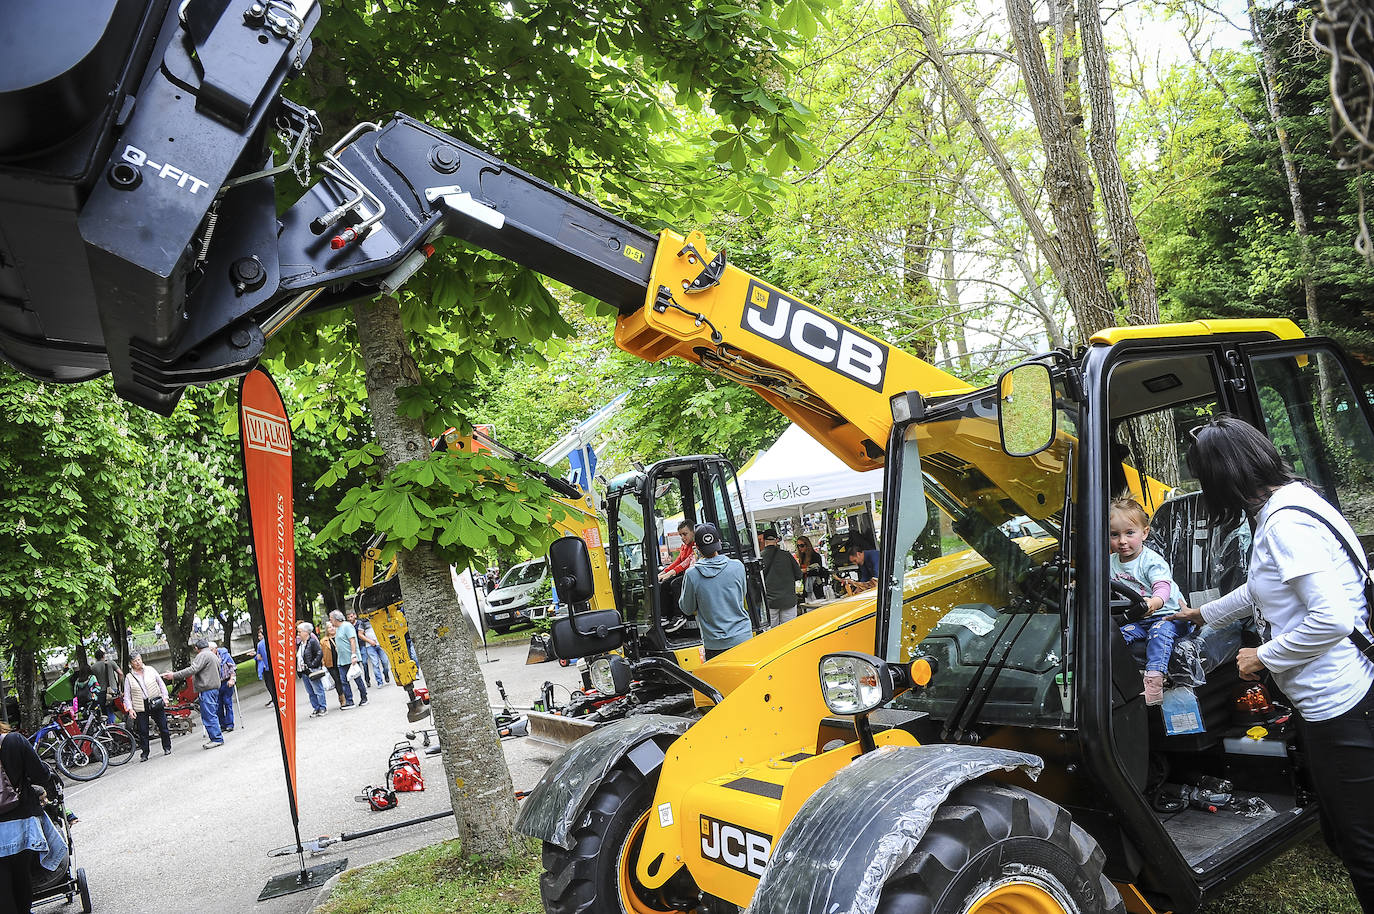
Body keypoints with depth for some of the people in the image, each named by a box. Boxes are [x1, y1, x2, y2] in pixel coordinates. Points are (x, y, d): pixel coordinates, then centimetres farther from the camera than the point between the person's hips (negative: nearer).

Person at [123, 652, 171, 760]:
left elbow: (161, 683, 10)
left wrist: (165, 697, 1)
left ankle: (167, 748, 17)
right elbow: (127, 696, 4)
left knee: (163, 726, 3)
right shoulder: (129, 677, 3)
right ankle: (144, 753, 11)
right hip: (141, 708, 0)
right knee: (143, 731, 0)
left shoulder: (150, 670, 6)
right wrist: (130, 708, -8)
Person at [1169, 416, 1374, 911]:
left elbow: (1331, 619, -27)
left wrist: (1264, 657, -13)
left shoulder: (1286, 522, -20)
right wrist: (1203, 613, 39)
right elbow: (1264, 589, 28)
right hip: (1326, 701, 10)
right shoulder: (1284, 504, 12)